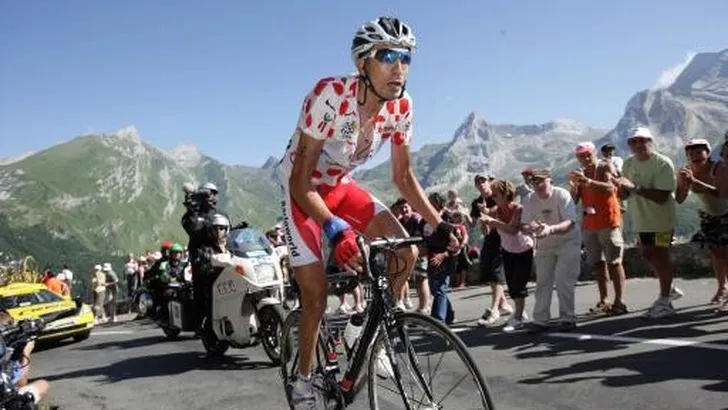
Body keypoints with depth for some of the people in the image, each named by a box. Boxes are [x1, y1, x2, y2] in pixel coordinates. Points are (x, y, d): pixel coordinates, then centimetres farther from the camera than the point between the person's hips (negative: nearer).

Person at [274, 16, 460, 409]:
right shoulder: (329, 95, -32)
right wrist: (334, 228, -47)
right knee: (316, 295, -8)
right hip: (300, 189, -5)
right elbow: (301, 180, -32)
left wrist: (438, 224, -14)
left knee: (406, 253, -13)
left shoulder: (400, 106, -16)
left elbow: (404, 176, -4)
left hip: (340, 185, 5)